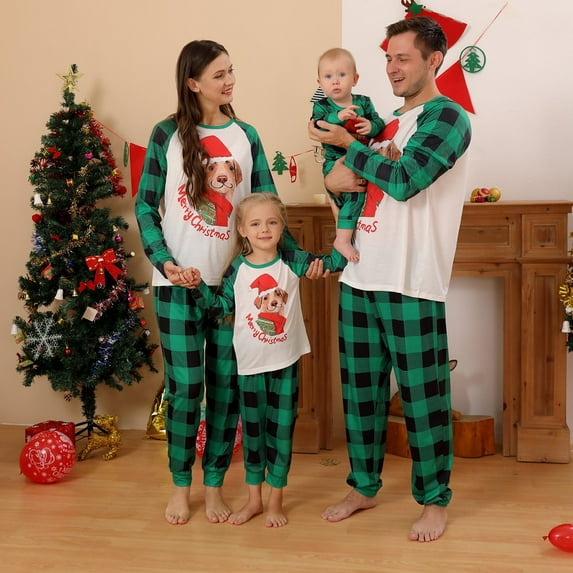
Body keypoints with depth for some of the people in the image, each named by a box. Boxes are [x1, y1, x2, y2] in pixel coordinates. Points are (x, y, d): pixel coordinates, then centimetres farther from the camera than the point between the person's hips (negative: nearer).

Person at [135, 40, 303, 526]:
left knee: (227, 385, 6)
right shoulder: (167, 135, -1)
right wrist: (164, 261, -14)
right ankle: (180, 485, 21)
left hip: (235, 281, 3)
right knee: (184, 386, 1)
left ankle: (214, 485, 22)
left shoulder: (246, 135, 6)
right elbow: (145, 206, 0)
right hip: (180, 282, -2)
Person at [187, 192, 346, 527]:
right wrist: (201, 286, -8)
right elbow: (222, 307, 4)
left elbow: (329, 263, -2)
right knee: (252, 430, 11)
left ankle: (276, 501, 20)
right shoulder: (237, 269, -2)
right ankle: (254, 498, 26)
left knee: (281, 430, 6)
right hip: (251, 362, 1)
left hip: (286, 361, -1)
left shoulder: (292, 261, -4)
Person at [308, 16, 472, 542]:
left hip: (410, 284, -7)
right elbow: (343, 178, 21)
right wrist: (335, 178, -3)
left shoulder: (447, 117, -5)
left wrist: (348, 144, -8)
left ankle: (435, 499, 18)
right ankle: (364, 486, 30)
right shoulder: (388, 121, 18)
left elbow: (405, 179, -19)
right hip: (359, 279, 7)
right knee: (361, 388, 14)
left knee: (422, 395, 2)